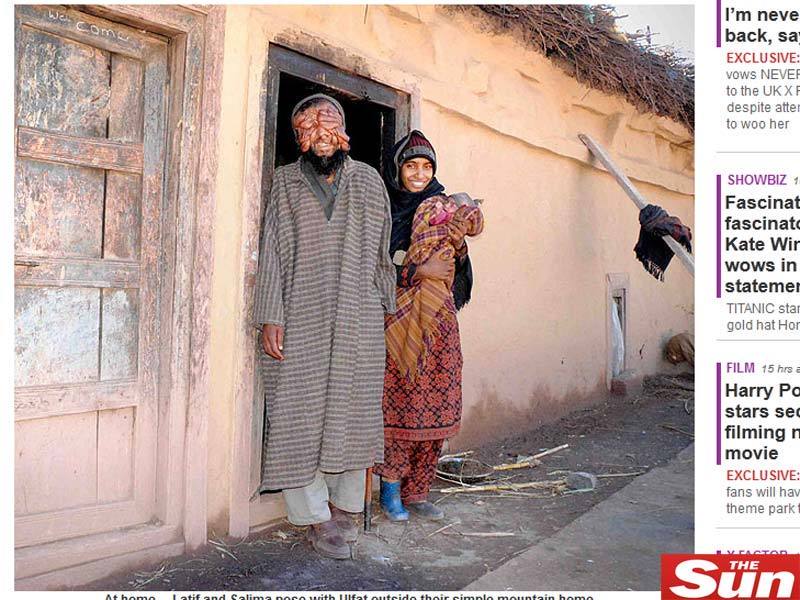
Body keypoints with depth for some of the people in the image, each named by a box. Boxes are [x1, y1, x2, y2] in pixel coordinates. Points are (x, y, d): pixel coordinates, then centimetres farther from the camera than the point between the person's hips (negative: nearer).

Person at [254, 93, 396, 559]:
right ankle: (317, 514, 11)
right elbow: (272, 253, 1)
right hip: (301, 319, -1)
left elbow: (383, 252, 14)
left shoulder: (369, 181, 12)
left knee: (352, 409, 6)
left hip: (358, 320, 2)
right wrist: (271, 317, -7)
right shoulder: (286, 182, 7)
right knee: (302, 411, -1)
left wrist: (386, 306, 10)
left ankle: (343, 504, 21)